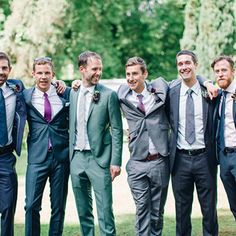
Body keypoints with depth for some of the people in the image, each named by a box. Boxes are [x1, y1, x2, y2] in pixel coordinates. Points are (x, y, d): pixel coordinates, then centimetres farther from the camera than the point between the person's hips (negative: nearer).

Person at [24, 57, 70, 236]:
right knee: (32, 205, -5)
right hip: (37, 157, -1)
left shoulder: (66, 94, 3)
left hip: (61, 156, 1)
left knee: (58, 206, 8)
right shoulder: (26, 96, 1)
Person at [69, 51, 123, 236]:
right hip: (77, 158, 5)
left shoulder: (109, 95, -5)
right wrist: (70, 155, 9)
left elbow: (117, 130, -5)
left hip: (99, 158, -4)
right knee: (83, 210, 13)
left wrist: (116, 161, -10)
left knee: (105, 210, -5)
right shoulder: (73, 93, 8)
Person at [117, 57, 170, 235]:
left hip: (159, 161, 0)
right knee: (142, 209, 1)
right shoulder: (123, 95, 0)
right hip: (137, 162, 0)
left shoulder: (159, 88, -1)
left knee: (157, 210, 10)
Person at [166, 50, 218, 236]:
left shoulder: (209, 92, -1)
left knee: (209, 209, 8)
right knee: (182, 210, 10)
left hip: (204, 158, -1)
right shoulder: (171, 92, 1)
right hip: (180, 159, 1)